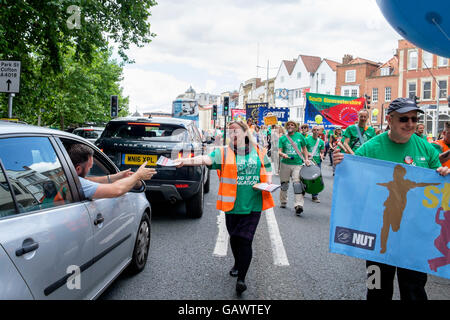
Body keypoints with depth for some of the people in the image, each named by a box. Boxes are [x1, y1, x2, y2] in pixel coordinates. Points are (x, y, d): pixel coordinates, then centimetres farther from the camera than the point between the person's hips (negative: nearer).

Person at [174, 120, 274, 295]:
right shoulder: (224, 152, 0)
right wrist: (185, 161, -33)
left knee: (245, 240, -6)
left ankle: (241, 278, 0)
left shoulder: (258, 151, 7)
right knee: (234, 238, 15)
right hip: (233, 204, 1)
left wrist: (267, 184, -1)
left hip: (253, 205, -1)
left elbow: (268, 170, 19)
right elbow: (205, 159, -16)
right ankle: (238, 264, 42)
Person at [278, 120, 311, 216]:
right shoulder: (282, 138, 6)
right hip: (285, 164, 1)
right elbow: (279, 151, -2)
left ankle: (298, 205, -20)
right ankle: (283, 202, 31)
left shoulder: (300, 136, 8)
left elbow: (304, 148, 17)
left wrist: (306, 159, 6)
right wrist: (283, 154, -24)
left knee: (297, 183, -15)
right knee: (284, 183, 11)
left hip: (298, 164, -1)